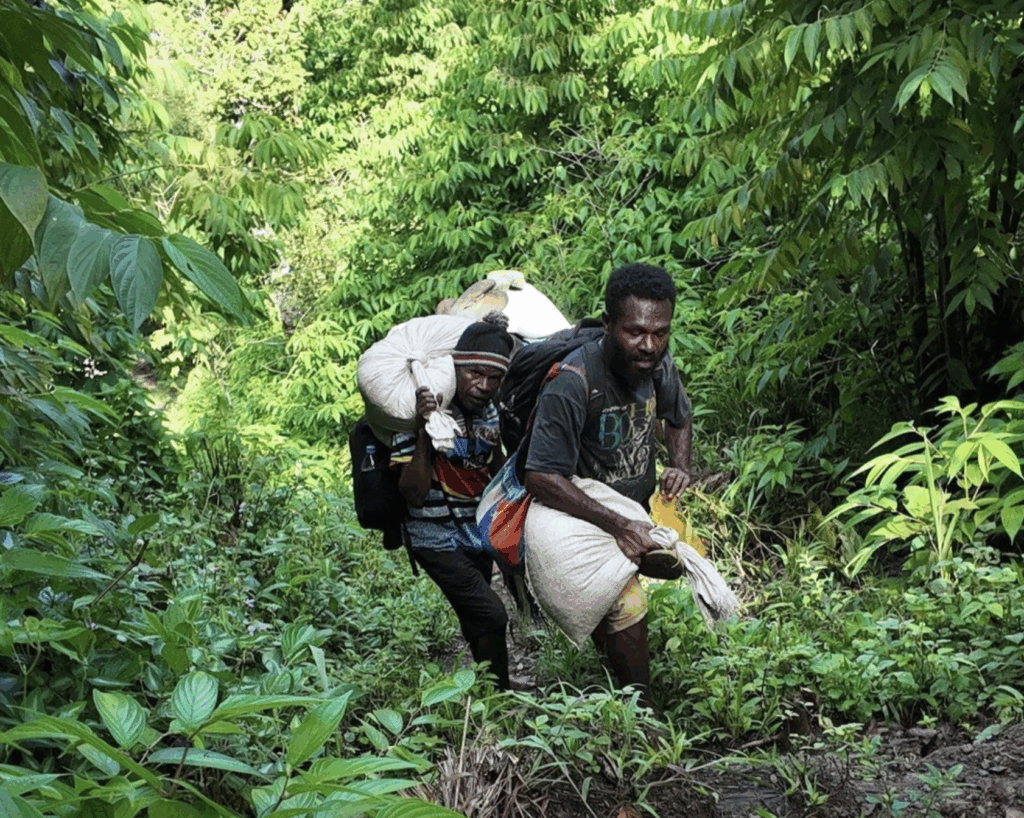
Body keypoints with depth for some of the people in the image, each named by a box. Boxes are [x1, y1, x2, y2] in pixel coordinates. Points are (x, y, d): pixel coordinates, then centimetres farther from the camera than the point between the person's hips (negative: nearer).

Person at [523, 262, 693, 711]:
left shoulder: (659, 365, -8)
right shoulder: (572, 383, -30)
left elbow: (678, 418, 15)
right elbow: (541, 477, -29)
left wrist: (680, 466, -5)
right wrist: (616, 524, -33)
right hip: (584, 519, -7)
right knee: (625, 607, -22)